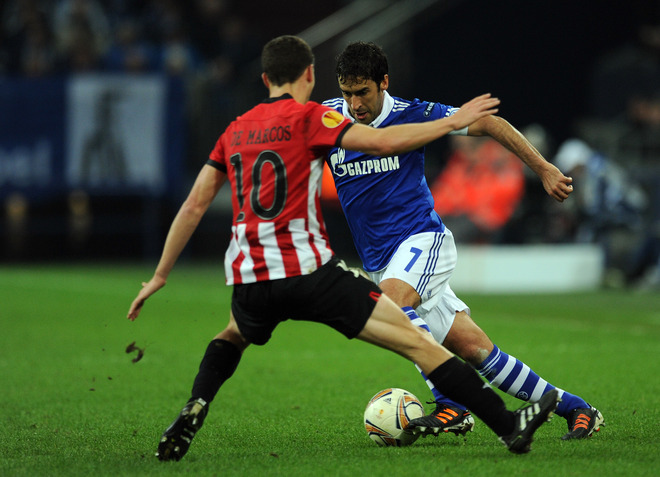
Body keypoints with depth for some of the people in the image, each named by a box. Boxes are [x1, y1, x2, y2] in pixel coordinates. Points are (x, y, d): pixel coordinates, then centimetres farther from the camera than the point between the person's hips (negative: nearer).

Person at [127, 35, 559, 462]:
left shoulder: (235, 130, 16)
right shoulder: (308, 117, 0)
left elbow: (193, 208, 15)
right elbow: (383, 142, -12)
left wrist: (160, 277, 21)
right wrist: (454, 122, -1)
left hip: (248, 280, 5)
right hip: (309, 271, -5)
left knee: (233, 338, 38)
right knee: (415, 341, -2)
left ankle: (194, 411, 13)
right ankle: (508, 425, -5)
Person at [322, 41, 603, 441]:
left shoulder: (412, 115, -6)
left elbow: (487, 123, -1)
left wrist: (543, 169, -4)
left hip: (422, 239, -4)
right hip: (379, 260, 4)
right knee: (475, 349, -1)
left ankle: (451, 406, -31)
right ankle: (575, 409, 8)